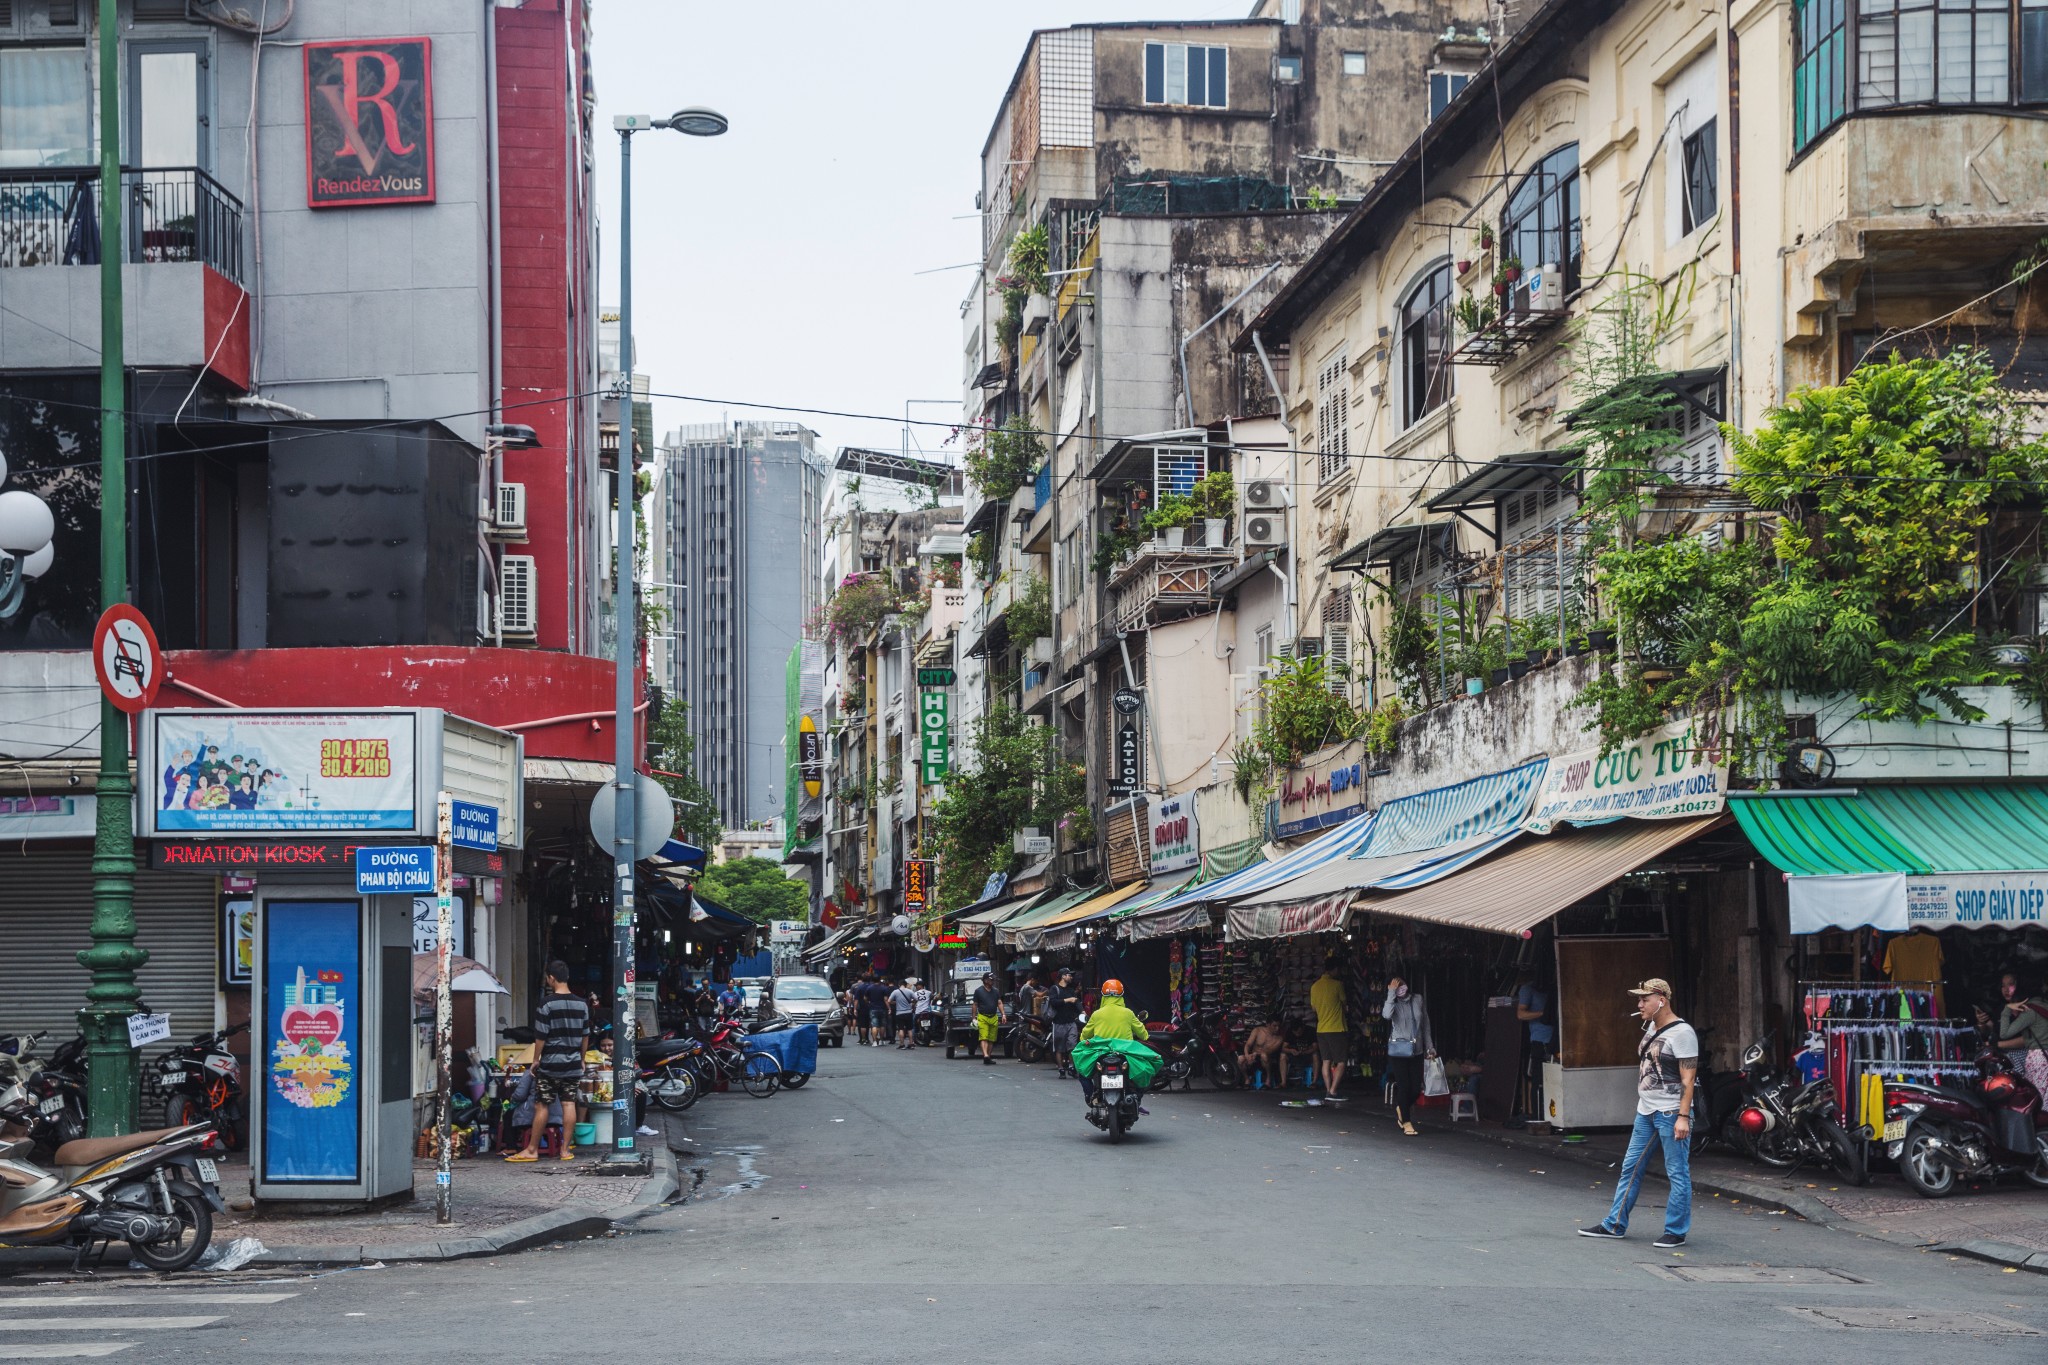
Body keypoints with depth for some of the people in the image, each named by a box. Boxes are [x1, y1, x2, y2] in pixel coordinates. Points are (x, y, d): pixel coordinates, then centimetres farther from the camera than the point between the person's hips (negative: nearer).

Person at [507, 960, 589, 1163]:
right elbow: (585, 1035, 12)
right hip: (573, 1065, 5)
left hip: (550, 1064, -5)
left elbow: (540, 1036, -11)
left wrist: (536, 1059, 0)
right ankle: (566, 1149, 6)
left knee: (541, 1106, 1)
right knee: (569, 1105, 6)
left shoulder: (546, 1004, -11)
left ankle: (532, 1150, 6)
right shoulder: (581, 1005, 5)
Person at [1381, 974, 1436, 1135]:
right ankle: (1406, 1122, 9)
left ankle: (1401, 1108, 32)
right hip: (1398, 1049, -3)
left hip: (1416, 1050, 3)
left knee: (1416, 1089, 3)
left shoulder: (1418, 999, 3)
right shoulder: (1393, 1002, -6)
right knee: (1404, 1086, -3)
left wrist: (1430, 1047, 12)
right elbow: (1387, 1015, -29)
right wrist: (1391, 993, -25)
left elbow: (1426, 1025, 12)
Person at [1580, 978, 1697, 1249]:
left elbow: (1688, 1079, -17)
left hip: (1671, 1113, -9)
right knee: (1630, 1168, 12)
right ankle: (1615, 1225, 19)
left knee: (1677, 1173, -2)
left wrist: (1683, 1117, -21)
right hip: (1645, 1111, 9)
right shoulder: (1651, 1028, 13)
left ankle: (1676, 1232, 4)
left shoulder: (1682, 1033, -14)